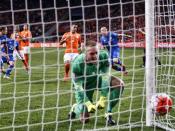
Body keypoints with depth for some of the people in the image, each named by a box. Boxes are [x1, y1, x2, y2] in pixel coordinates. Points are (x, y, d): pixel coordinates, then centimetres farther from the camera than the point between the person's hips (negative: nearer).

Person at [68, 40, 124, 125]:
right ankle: (75, 108, 34)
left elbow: (105, 77, -25)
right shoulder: (77, 64, -36)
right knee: (84, 119, -4)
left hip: (98, 79, 3)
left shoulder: (103, 56, -30)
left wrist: (103, 98, -28)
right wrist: (88, 104, -37)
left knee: (119, 84, -23)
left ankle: (108, 114, -10)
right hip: (84, 84, -3)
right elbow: (78, 87, -29)